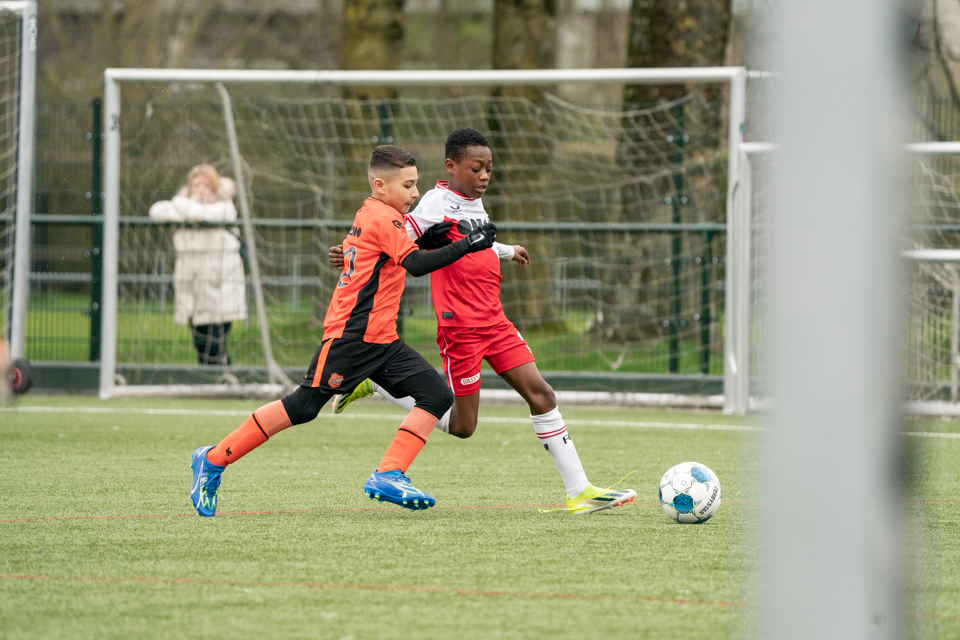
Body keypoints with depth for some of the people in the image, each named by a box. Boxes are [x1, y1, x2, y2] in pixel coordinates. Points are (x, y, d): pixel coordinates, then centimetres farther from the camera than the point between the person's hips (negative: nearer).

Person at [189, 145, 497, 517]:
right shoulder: (383, 217, -11)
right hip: (351, 334, -10)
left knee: (437, 394, -3)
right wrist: (465, 246, -22)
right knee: (303, 407, -8)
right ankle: (214, 460, 3)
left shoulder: (370, 215, 18)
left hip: (379, 340, 10)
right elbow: (415, 264, -22)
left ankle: (389, 476, -12)